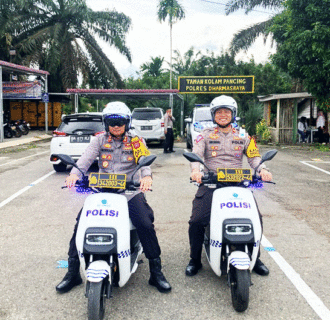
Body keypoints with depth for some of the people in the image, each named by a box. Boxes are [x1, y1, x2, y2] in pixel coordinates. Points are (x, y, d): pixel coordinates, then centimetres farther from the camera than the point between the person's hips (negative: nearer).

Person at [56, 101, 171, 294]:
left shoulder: (136, 141, 9)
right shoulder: (100, 140, 12)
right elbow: (86, 159, -3)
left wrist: (147, 176, -31)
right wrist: (75, 173, -24)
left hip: (129, 191, -1)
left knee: (145, 224, -20)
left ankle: (156, 272, -2)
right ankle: (73, 272, 5)